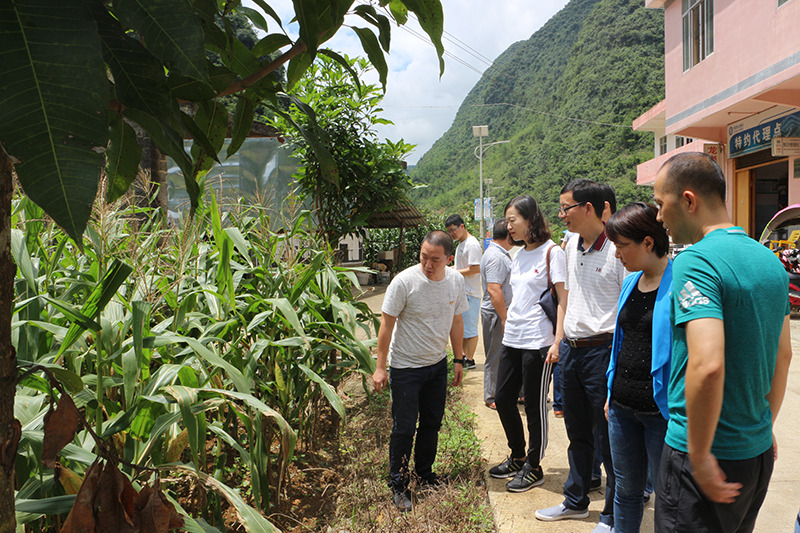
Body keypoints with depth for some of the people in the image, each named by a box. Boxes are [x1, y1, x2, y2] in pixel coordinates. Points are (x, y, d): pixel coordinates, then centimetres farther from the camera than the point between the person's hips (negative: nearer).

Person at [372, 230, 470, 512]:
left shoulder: (456, 281, -5)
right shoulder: (404, 281, -21)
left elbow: (456, 322, 8)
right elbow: (386, 325, -15)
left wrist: (459, 360, 10)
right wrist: (380, 367, -13)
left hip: (438, 364, 5)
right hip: (405, 365, -5)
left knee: (432, 423, 16)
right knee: (404, 428, 1)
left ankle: (424, 472, 38)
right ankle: (399, 484, 20)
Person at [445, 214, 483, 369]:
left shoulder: (472, 244, -17)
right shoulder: (461, 244, 15)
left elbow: (476, 269, -23)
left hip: (470, 293, -10)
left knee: (470, 328, -2)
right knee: (462, 327, 16)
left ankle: (470, 360, 7)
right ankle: (464, 356, 27)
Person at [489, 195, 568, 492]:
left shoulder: (552, 252, -8)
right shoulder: (518, 255, 13)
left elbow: (563, 299, -12)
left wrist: (558, 340, -19)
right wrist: (508, 325, 16)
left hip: (538, 342, -8)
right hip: (512, 339, 8)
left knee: (535, 406, 4)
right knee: (503, 400, 13)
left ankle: (533, 468, 21)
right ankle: (517, 457, 32)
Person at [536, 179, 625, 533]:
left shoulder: (617, 250, -15)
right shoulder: (571, 245, 10)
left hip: (603, 350, -8)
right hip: (571, 349, 8)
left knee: (610, 437, 7)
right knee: (577, 432, 20)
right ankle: (575, 501, 37)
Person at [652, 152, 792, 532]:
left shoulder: (696, 261, -21)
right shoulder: (770, 260, 7)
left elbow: (707, 365, -31)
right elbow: (782, 356, 15)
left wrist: (699, 457, -21)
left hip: (709, 461, -8)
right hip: (759, 452, 9)